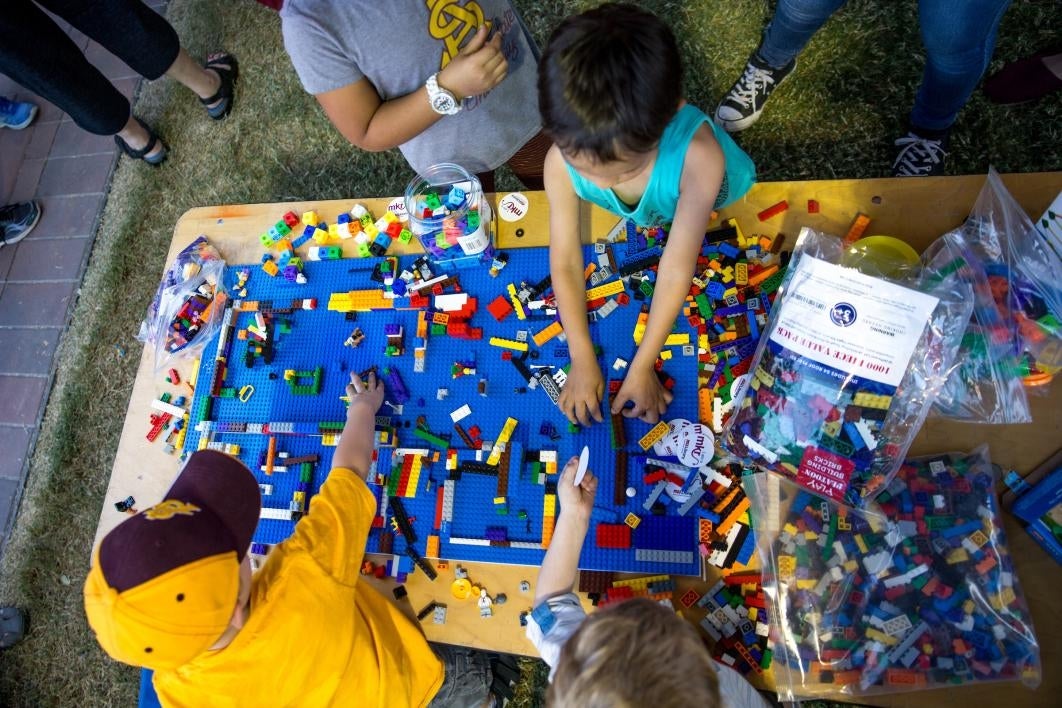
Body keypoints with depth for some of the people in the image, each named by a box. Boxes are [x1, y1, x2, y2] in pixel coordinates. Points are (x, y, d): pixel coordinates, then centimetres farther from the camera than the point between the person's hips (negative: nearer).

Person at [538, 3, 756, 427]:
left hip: (717, 212, -1)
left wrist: (642, 366, -35)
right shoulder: (562, 160, -38)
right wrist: (583, 360, -30)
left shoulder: (698, 154, -48)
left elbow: (677, 269, -40)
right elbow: (565, 263, -30)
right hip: (636, 225, 2)